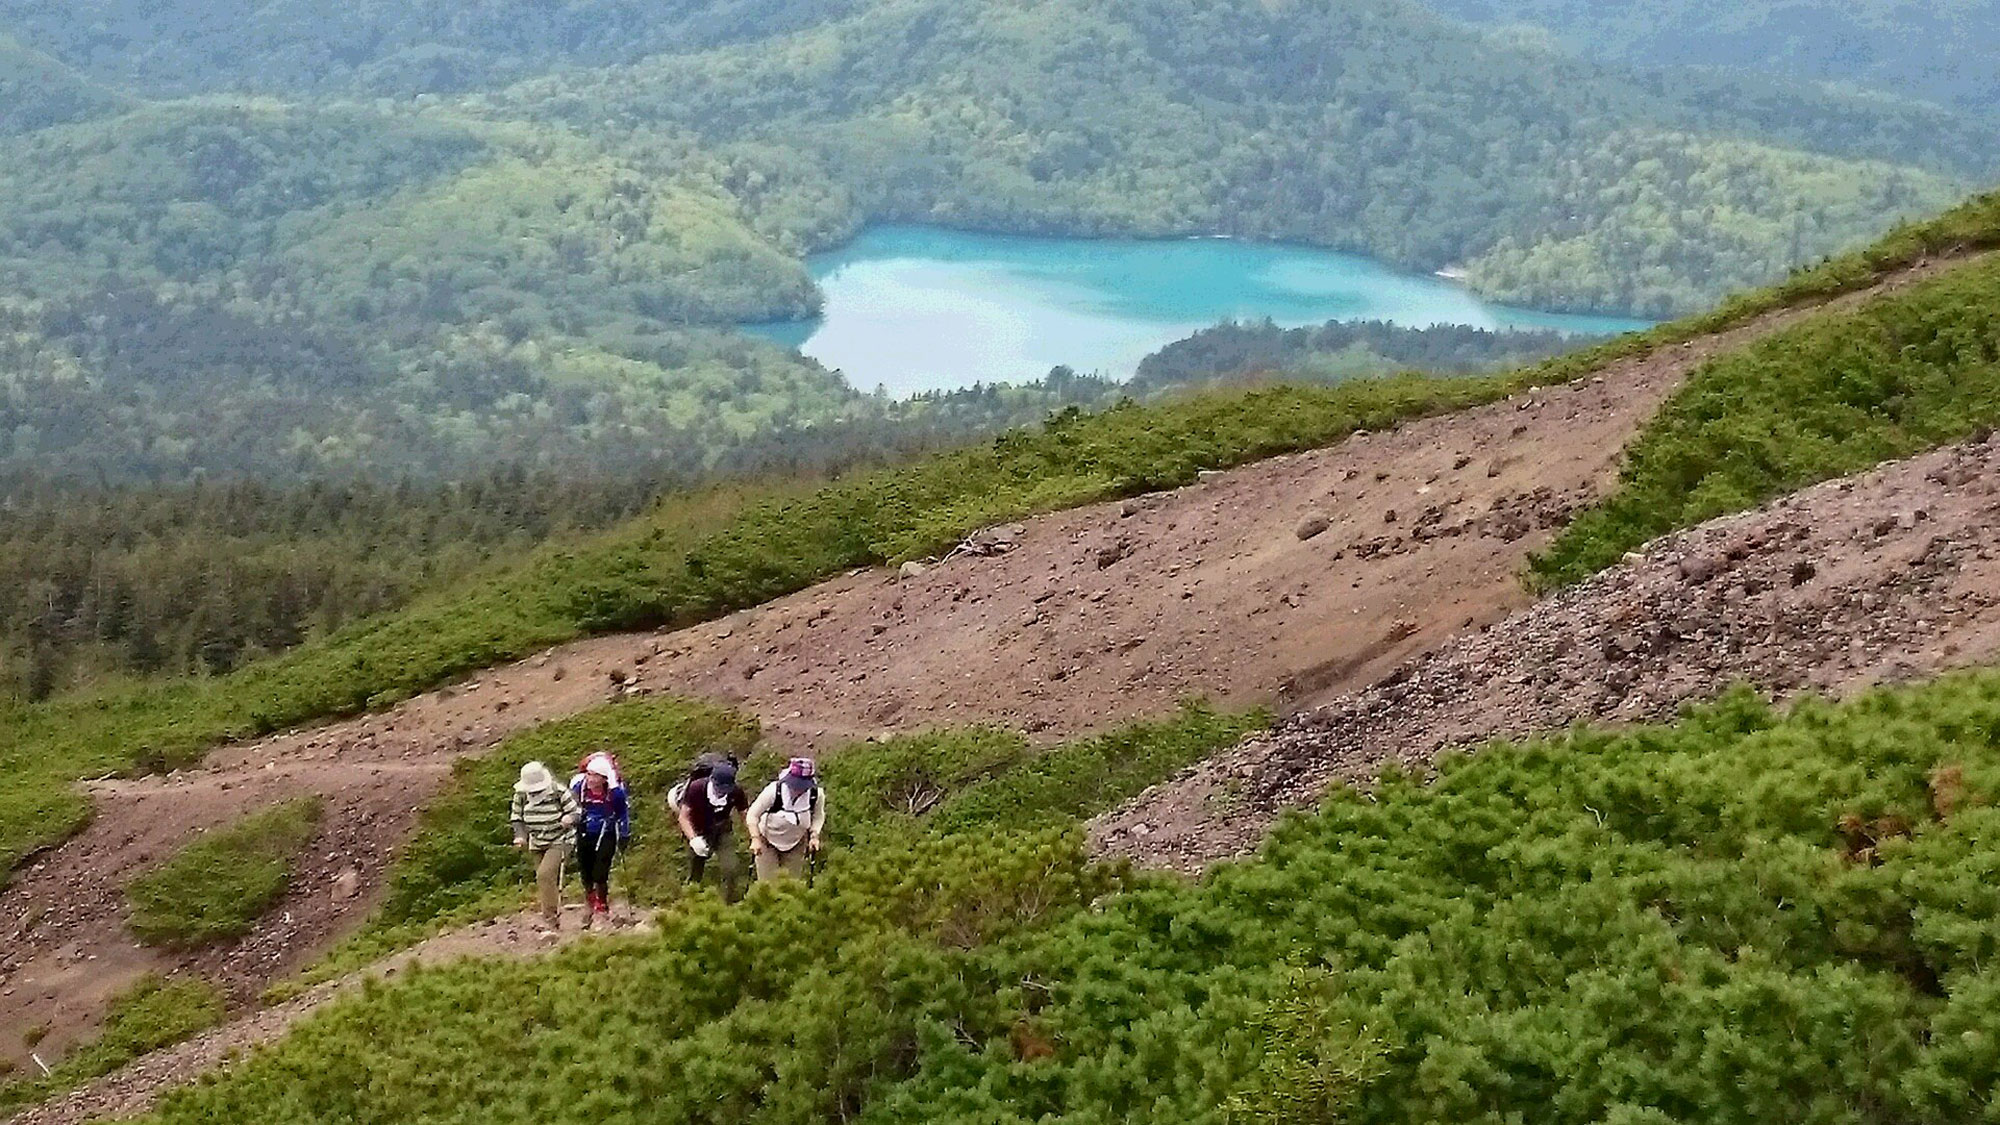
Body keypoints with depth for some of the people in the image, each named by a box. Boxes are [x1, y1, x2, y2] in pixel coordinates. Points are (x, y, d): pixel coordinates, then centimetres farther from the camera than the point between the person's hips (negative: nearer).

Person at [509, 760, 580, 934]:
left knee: (545, 875, -23)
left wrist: (570, 818, -32)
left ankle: (549, 920, -19)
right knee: (543, 881, 9)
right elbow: (516, 817, 7)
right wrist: (519, 835, -10)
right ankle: (556, 920, 26)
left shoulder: (559, 793, -18)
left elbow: (576, 811, -9)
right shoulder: (521, 796, -7)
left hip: (559, 841, -5)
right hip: (537, 844, 5)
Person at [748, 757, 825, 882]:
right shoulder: (774, 791, -32)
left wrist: (814, 836, -16)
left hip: (796, 843, 2)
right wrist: (755, 839, -28)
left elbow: (818, 817, -1)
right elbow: (753, 814, -19)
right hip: (768, 841, -2)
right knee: (767, 883, -2)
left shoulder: (817, 795, -24)